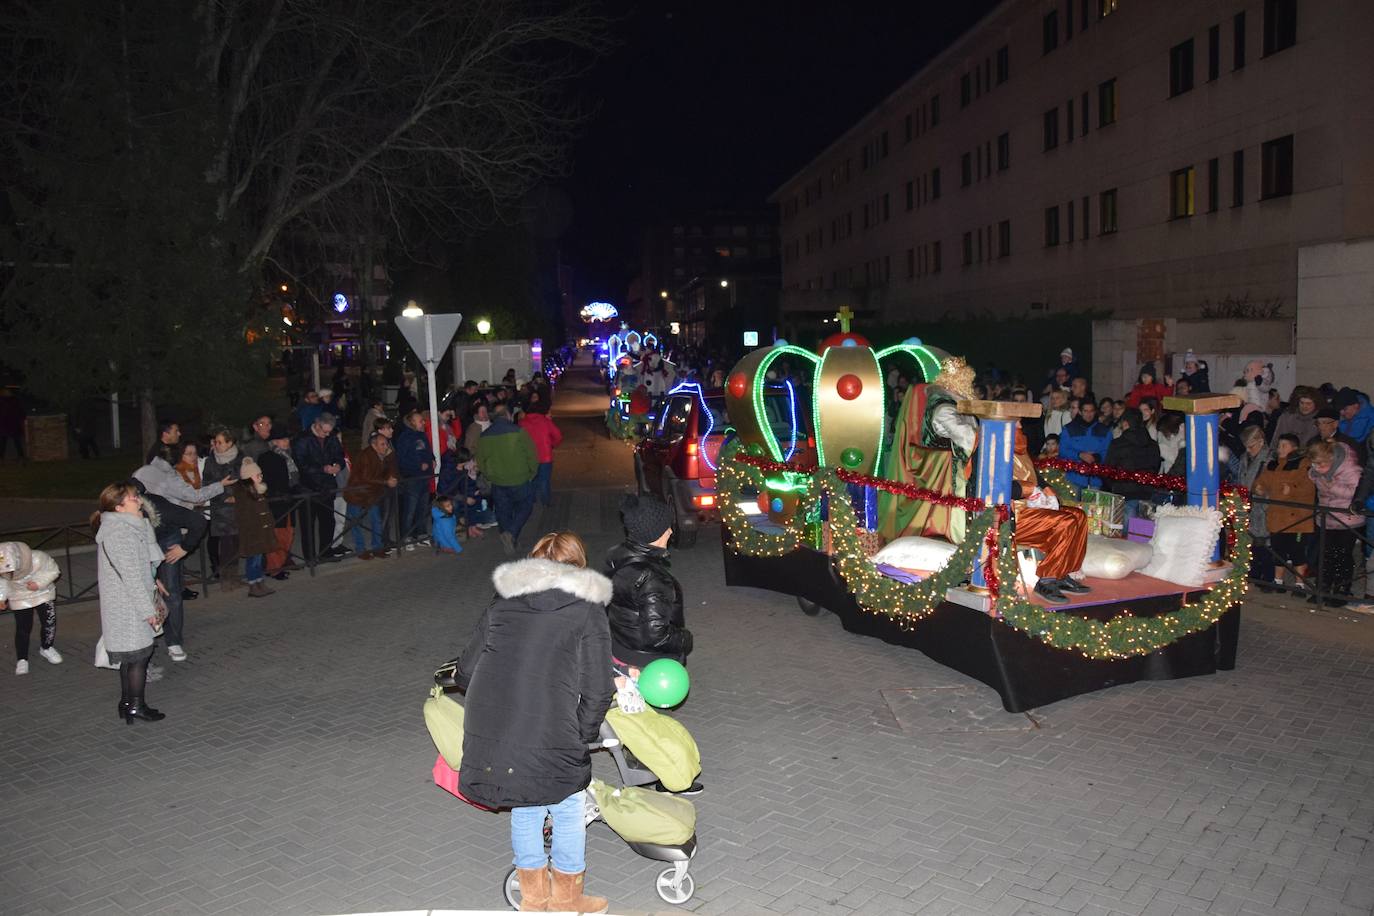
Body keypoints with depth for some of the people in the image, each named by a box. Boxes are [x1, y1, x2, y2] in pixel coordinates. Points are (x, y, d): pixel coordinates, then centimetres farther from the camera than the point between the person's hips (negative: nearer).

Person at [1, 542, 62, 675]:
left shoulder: (38, 558, -35)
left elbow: (53, 570, -16)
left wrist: (39, 583, -29)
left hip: (43, 594, 0)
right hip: (19, 599, 0)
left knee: (50, 622, 2)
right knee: (22, 629, -1)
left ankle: (46, 648, 30)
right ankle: (21, 660, 15)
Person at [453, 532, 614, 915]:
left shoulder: (502, 604, 12)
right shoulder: (587, 611, 0)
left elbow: (465, 673, 15)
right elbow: (597, 692, -4)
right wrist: (583, 736, 10)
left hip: (488, 735, 5)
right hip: (550, 740, -4)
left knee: (525, 812, 25)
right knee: (568, 812, 19)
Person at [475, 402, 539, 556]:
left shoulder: (484, 436, 1)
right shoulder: (518, 432, -13)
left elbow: (481, 462, 9)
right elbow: (532, 456, -10)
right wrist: (531, 474, 6)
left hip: (497, 484, 3)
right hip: (520, 481, -3)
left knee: (503, 511, 15)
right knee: (524, 507, 12)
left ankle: (510, 540, 18)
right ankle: (511, 534, -8)